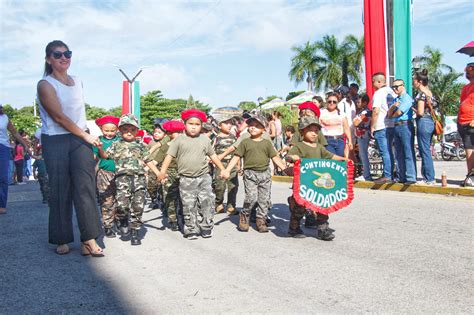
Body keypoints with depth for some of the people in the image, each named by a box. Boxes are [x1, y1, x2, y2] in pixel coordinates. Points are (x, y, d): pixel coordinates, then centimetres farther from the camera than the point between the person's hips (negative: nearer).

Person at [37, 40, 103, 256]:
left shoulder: (77, 82, 13)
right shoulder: (45, 85, -5)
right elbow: (59, 117, -12)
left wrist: (87, 136, 11)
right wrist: (86, 136, -9)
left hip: (80, 140, 4)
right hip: (55, 142, -4)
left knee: (85, 188, -4)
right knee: (60, 191, 1)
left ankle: (89, 240, -3)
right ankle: (62, 240, 15)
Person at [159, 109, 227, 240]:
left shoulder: (204, 139, 7)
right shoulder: (179, 140, -1)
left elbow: (213, 155, 16)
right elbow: (169, 156, -5)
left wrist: (222, 169, 16)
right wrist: (163, 171, -16)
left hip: (203, 176, 2)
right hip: (186, 179, -2)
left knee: (207, 202, -1)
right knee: (189, 206, 4)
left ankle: (206, 227, 14)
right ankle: (191, 230, 15)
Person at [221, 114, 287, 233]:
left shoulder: (267, 143, 10)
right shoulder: (245, 142, 4)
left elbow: (275, 157, 10)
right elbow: (236, 157, 2)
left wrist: (285, 168, 0)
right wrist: (227, 170, -7)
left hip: (265, 173, 3)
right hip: (250, 173, -3)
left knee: (264, 199, 4)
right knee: (251, 197, -14)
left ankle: (261, 220, 18)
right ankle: (244, 216, 10)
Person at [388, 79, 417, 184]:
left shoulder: (407, 98, -5)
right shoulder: (395, 99, 20)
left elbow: (399, 112, -14)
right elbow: (389, 114, 11)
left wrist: (392, 115, 7)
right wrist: (393, 106, -8)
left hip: (405, 125, -8)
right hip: (396, 127, 8)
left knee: (408, 153, -8)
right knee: (399, 154, 10)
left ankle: (411, 177, -8)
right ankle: (402, 177, 16)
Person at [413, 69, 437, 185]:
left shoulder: (421, 94, -13)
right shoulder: (429, 92, 14)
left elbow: (420, 112, -19)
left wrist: (413, 109, -1)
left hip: (423, 122, -9)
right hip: (431, 122, 9)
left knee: (425, 152, -3)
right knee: (427, 151, 15)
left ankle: (429, 179, 1)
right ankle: (429, 176, 21)